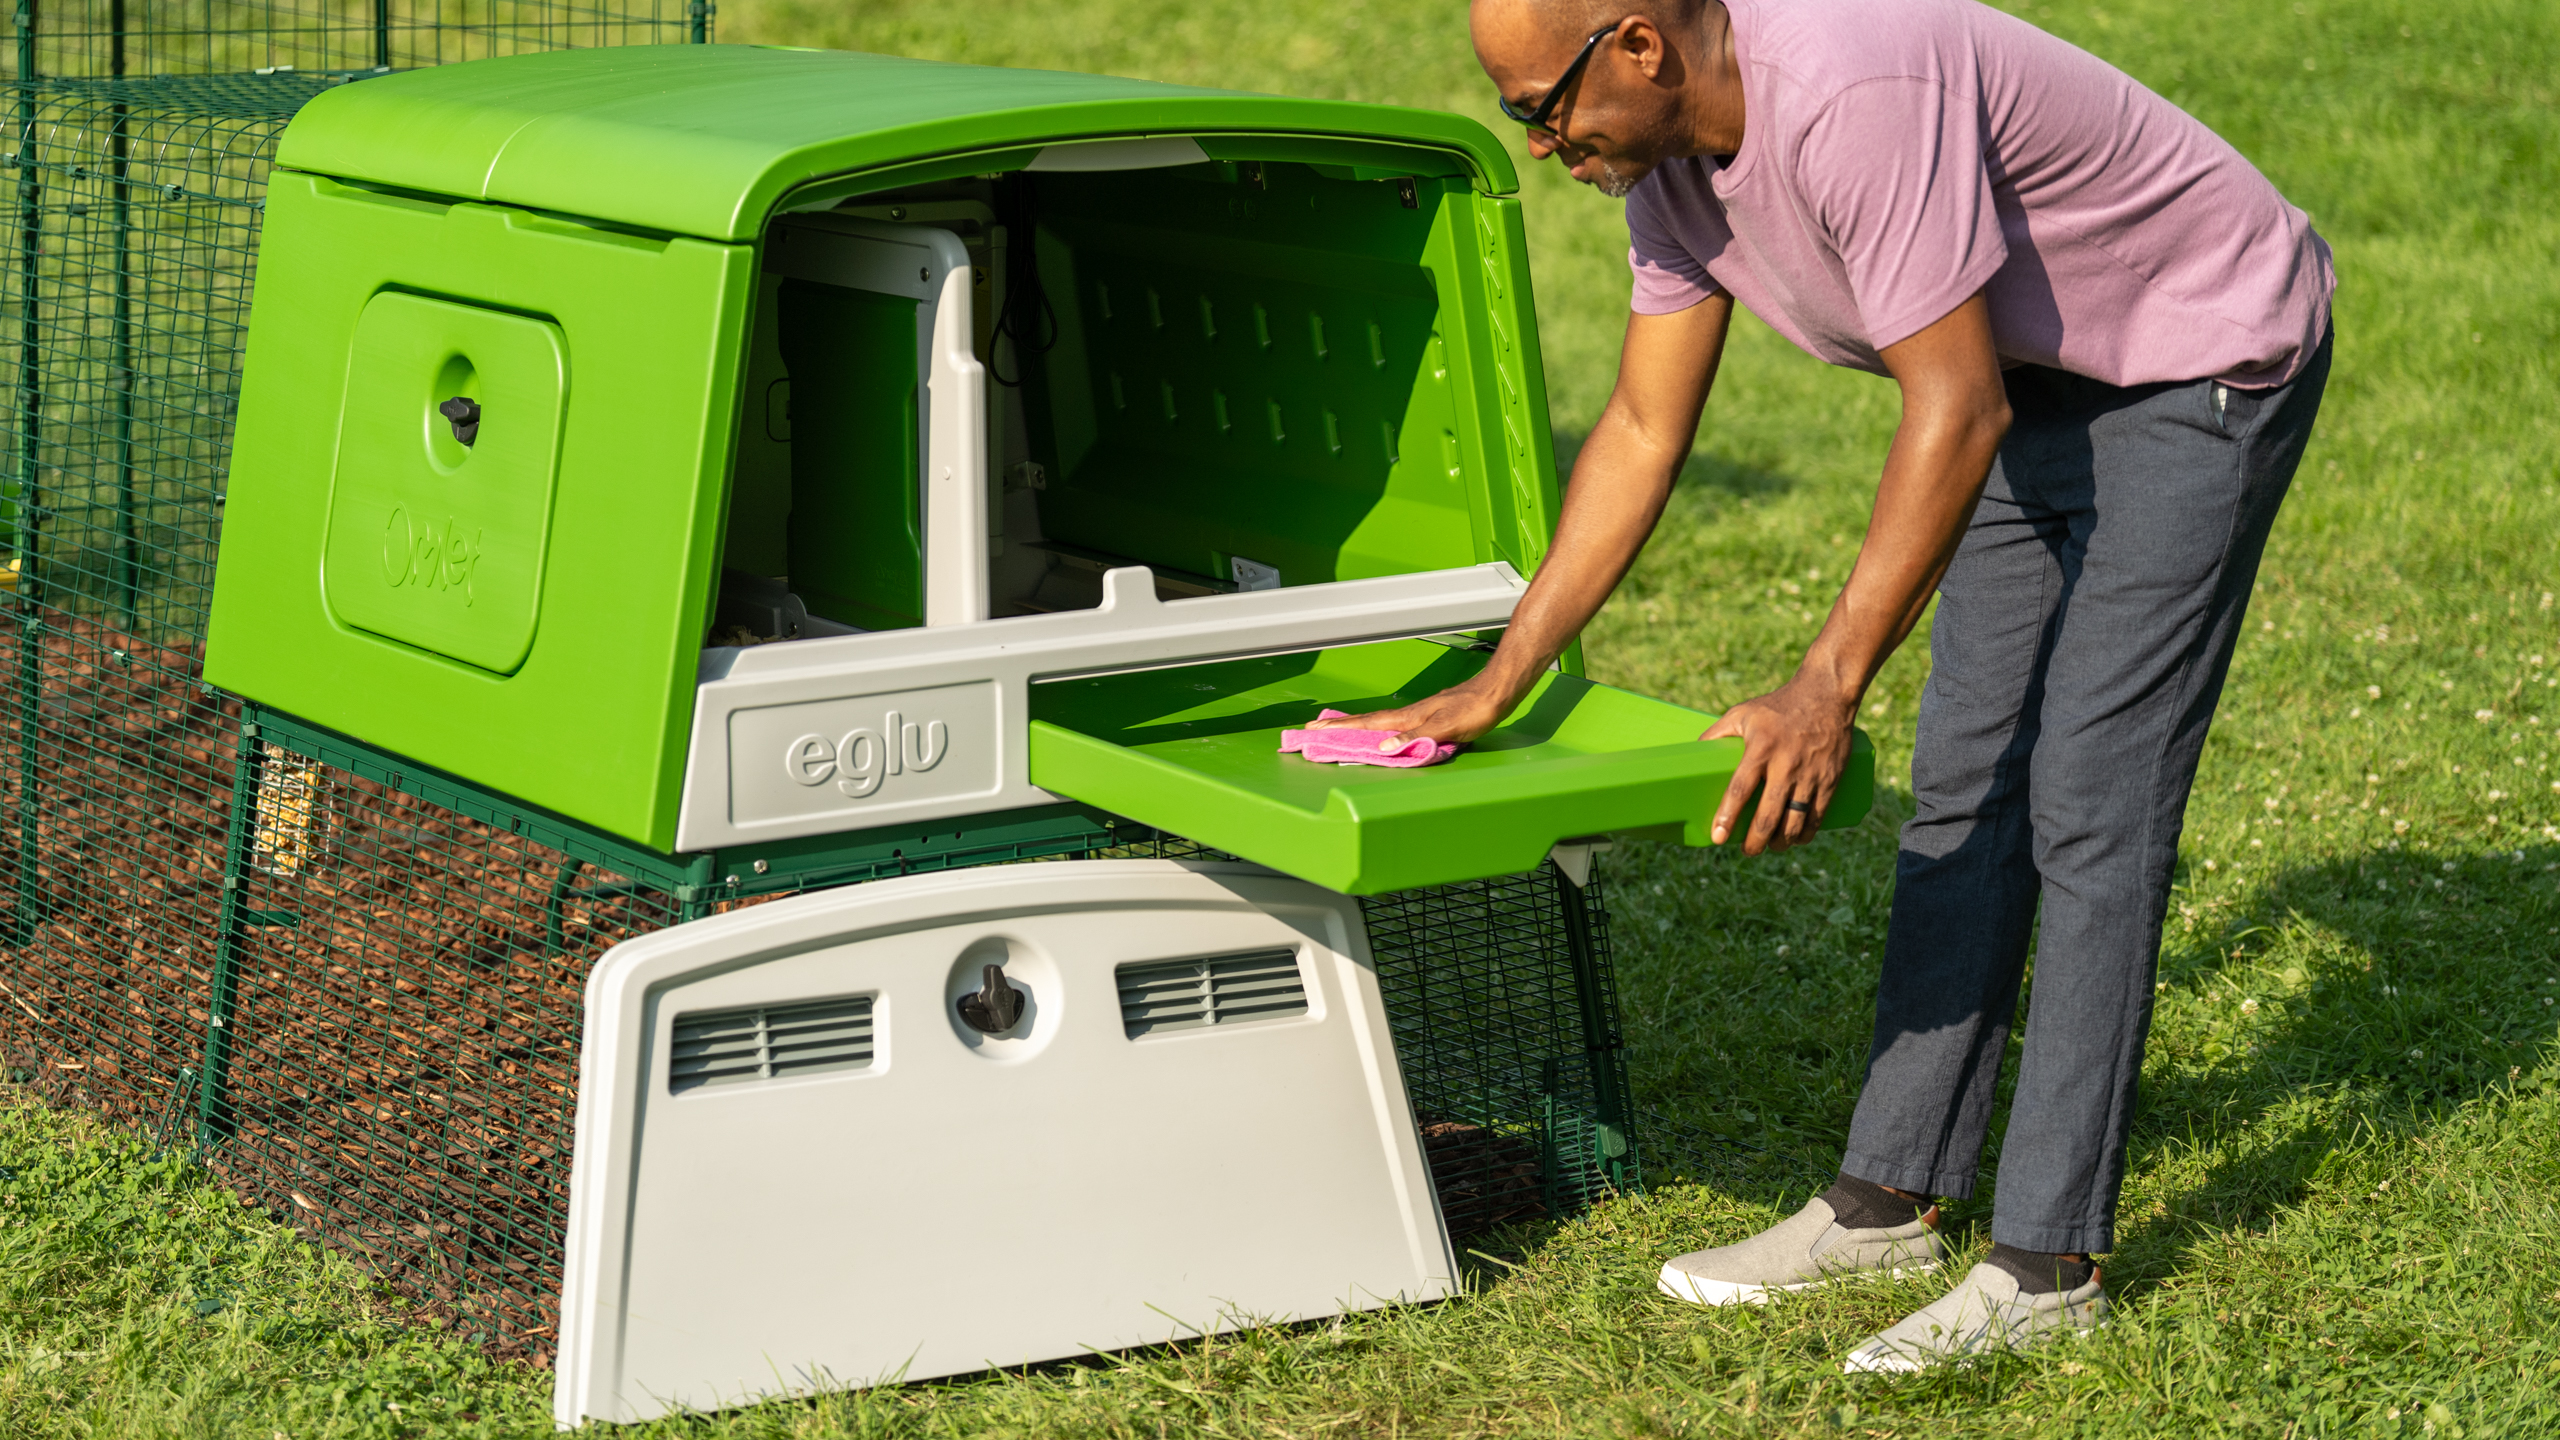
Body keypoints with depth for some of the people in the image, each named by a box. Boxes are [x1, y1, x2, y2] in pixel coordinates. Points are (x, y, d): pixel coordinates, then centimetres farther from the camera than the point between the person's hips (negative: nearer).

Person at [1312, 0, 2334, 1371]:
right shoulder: (1671, 150, -5)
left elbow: (1957, 409, -32)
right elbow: (1642, 430, 5)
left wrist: (1823, 691, -32)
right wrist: (1500, 680, 6)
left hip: (2209, 358, -9)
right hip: (2042, 375, 9)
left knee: (2088, 802, -11)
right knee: (1964, 783, 9)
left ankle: (2048, 1265, -6)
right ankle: (1889, 1199, 17)